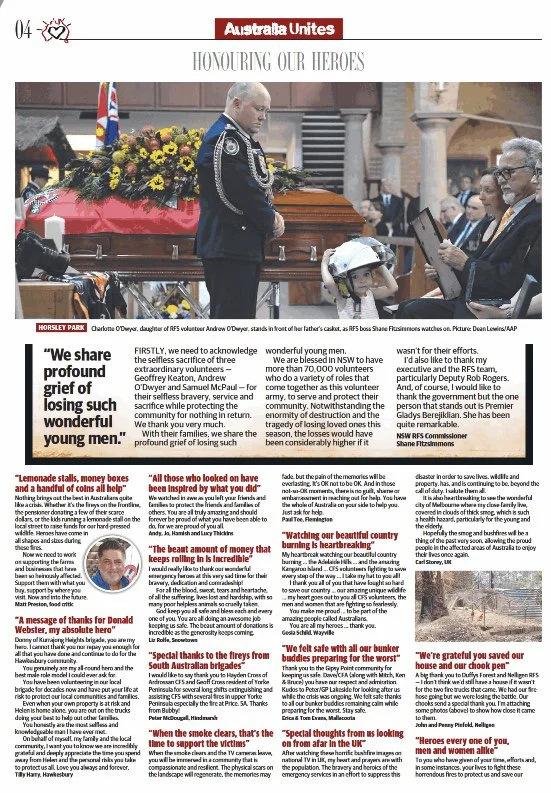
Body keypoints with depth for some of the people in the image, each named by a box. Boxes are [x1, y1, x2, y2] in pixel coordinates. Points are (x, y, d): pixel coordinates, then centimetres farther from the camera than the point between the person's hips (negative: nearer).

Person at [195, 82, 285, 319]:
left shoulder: (242, 139, 19)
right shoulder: (223, 138, -13)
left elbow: (260, 185, 21)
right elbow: (245, 191, -20)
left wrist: (272, 215, 2)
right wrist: (271, 221, -5)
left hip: (244, 246, 11)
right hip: (229, 246, -11)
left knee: (244, 314, 13)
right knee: (234, 315, -12)